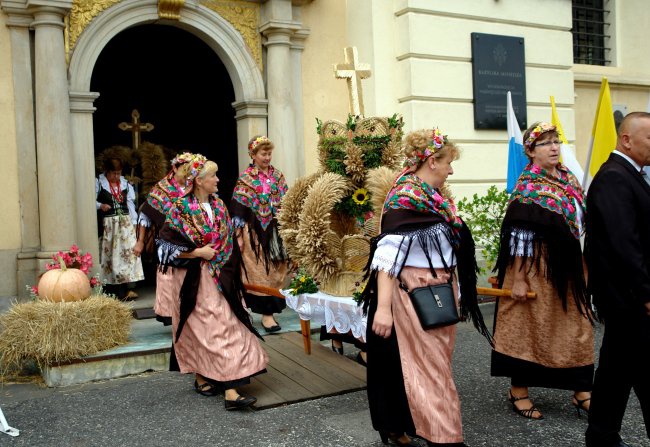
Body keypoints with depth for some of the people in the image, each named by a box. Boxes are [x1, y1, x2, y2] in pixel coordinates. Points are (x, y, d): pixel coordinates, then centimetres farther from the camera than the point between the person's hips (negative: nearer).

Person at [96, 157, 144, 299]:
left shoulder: (125, 184, 9)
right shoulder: (98, 183, -2)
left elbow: (130, 204, 9)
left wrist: (134, 222, 4)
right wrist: (100, 205, -21)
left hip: (125, 223, 3)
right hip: (107, 224, -3)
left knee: (127, 252, -5)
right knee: (109, 254, 3)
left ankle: (123, 290, -4)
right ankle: (111, 291, 11)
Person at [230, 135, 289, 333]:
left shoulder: (278, 176, 9)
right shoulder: (246, 178, -5)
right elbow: (239, 209, -7)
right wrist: (238, 236, -11)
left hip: (276, 230, 5)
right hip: (255, 231, -5)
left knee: (276, 270, 8)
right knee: (260, 271, -1)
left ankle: (270, 309, 19)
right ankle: (266, 313, 5)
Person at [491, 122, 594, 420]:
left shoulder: (569, 179, 9)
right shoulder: (528, 187, -13)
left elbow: (580, 223, 16)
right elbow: (519, 236, -16)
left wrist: (582, 266, 14)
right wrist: (518, 279, -18)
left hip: (569, 266, 7)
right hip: (538, 267, -7)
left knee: (576, 327, 11)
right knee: (530, 326, 4)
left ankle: (581, 391, 23)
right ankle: (518, 390, 18)